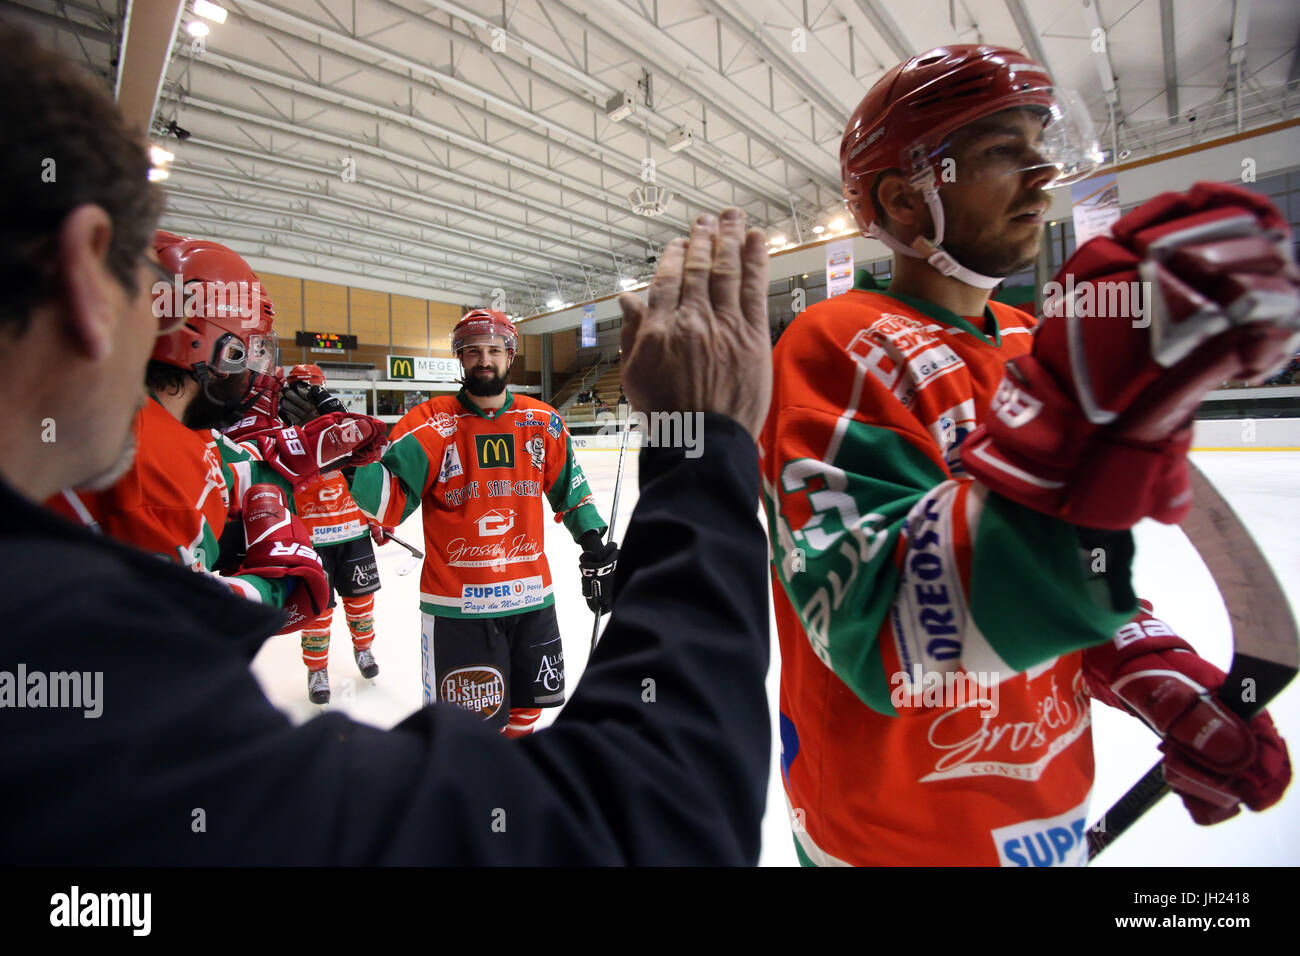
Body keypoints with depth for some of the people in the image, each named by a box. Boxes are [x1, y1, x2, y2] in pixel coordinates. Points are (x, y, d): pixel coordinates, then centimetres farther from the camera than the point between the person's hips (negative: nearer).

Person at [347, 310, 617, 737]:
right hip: (456, 606, -4)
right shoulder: (430, 423, -7)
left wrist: (595, 548, 7)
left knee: (527, 707, 22)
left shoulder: (543, 422, 3)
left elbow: (570, 490, 12)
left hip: (531, 597, 4)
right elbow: (388, 500, -13)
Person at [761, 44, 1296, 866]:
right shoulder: (839, 346, -24)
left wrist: (1164, 678, -3)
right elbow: (890, 642, -35)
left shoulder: (1028, 343, 1)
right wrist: (1079, 417, -45)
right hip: (902, 829, -6)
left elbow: (1076, 560, 11)